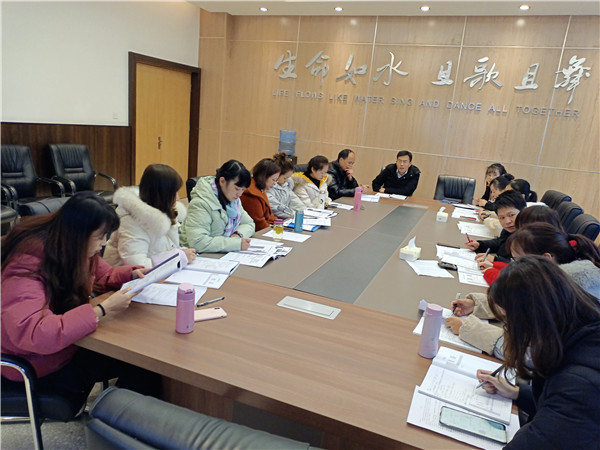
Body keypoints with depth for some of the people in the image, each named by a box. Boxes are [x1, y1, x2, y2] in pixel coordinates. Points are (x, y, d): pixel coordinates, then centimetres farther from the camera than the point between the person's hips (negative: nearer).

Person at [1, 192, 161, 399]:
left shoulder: (74, 249, -6)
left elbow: (103, 275, 11)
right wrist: (102, 310, -41)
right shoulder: (26, 266, -30)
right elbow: (31, 334, -41)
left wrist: (131, 274, -10)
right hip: (40, 364, -8)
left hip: (68, 336, 8)